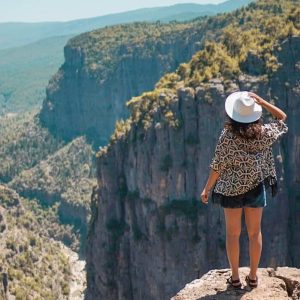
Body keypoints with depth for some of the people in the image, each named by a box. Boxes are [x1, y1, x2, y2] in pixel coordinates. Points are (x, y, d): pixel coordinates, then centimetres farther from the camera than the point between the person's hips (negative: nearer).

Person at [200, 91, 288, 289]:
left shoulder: (227, 137, -18)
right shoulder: (264, 133, -12)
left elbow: (218, 166, -12)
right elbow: (282, 118, 8)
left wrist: (207, 189, 0)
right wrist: (261, 102, -2)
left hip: (231, 189, -2)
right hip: (256, 188, 2)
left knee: (233, 234, 11)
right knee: (255, 233, 14)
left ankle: (235, 277, 17)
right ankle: (253, 276, 22)